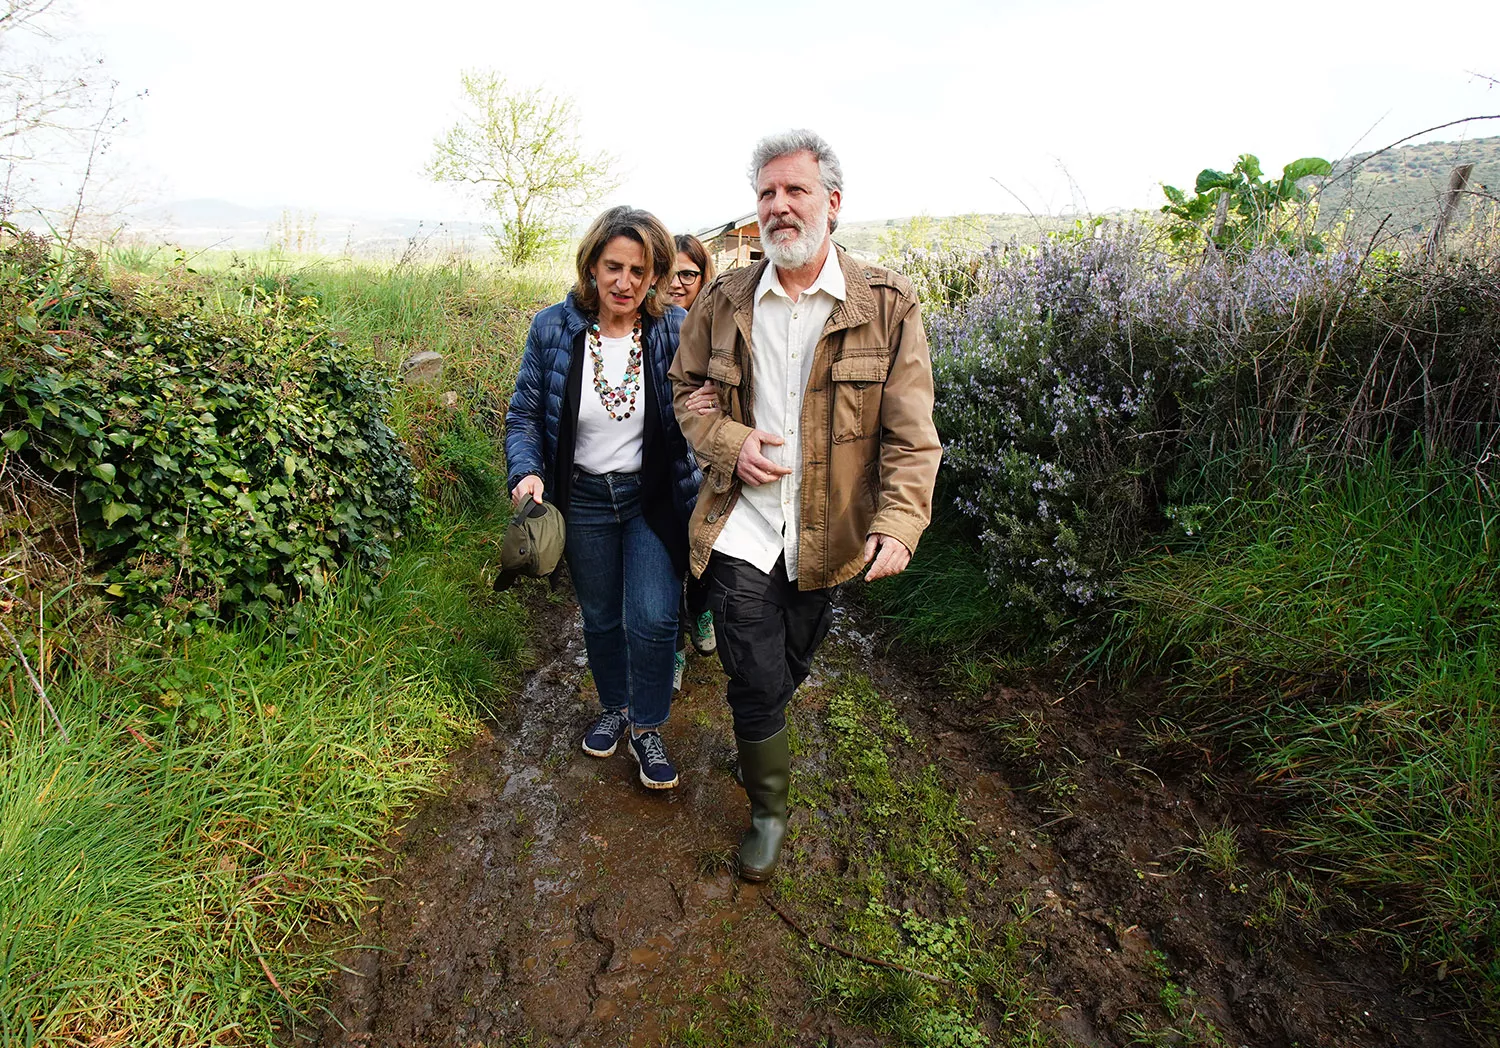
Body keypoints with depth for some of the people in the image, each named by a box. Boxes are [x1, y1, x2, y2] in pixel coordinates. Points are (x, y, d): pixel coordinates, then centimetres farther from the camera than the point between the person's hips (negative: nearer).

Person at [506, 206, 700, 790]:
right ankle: (615, 706, 45)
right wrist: (526, 472, -17)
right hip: (583, 499, 2)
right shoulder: (553, 330, -8)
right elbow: (524, 414, -1)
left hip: (654, 496, -2)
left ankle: (646, 728, 18)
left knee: (652, 617, -9)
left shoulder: (676, 331, -10)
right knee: (600, 617, 17)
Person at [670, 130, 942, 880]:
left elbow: (911, 432, -9)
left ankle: (758, 738, 53)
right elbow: (687, 386, 12)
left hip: (826, 534, 0)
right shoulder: (724, 301, 0)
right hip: (740, 526, 0)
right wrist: (727, 442, -9)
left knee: (789, 669, 20)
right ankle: (768, 810, 27)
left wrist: (899, 522, -24)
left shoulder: (887, 304, -7)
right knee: (755, 679, 1)